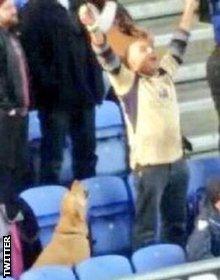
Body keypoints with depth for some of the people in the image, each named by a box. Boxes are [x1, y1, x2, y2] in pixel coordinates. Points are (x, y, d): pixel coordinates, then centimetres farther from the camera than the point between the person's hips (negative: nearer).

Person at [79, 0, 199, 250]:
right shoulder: (127, 81, -5)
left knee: (177, 222, 16)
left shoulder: (166, 73, 11)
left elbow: (179, 44, 18)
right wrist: (93, 27, -35)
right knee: (147, 228, -2)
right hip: (149, 164, -6)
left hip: (177, 160, 6)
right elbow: (107, 57, -19)